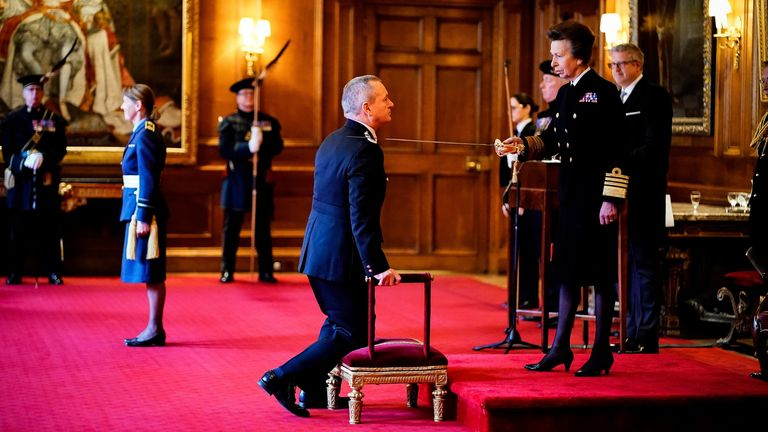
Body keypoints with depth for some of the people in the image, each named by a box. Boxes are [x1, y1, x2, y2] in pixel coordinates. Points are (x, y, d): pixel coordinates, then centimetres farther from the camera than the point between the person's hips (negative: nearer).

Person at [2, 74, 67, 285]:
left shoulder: (55, 120, 10)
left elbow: (61, 149, 2)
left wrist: (44, 157, -18)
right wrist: (25, 161, -17)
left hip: (47, 181, 0)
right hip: (20, 182, 0)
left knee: (49, 228, 0)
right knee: (18, 230, 1)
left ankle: (53, 272, 7)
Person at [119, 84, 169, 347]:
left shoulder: (145, 136, -14)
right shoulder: (144, 133, 15)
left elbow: (148, 180, -18)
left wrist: (143, 218, -20)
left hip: (143, 209, -10)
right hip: (140, 207, 10)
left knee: (151, 274, -5)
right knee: (151, 274, 11)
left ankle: (155, 330, 0)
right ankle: (154, 329, 16)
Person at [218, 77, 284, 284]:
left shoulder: (269, 121, 9)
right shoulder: (228, 122, 3)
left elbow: (277, 146, -4)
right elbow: (225, 150, -12)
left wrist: (261, 141, -21)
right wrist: (248, 147, -27)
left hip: (262, 181, 2)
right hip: (237, 181, -2)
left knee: (263, 229, 6)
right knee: (232, 228, 2)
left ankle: (266, 272, 12)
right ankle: (227, 271, 9)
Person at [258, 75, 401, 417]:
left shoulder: (333, 141, 11)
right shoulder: (364, 150, -19)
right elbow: (362, 217, -24)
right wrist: (378, 267, -23)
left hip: (318, 249, 10)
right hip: (341, 257, -10)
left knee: (337, 323, 22)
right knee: (352, 334, 0)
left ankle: (315, 391, 27)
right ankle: (282, 378, -3)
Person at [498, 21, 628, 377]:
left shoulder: (604, 92, -11)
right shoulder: (565, 94, 13)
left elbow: (617, 150, -14)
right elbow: (552, 140, 19)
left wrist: (611, 199, -18)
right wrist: (523, 146, 0)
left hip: (597, 198, -8)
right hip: (570, 196, 8)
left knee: (600, 273, 0)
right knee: (568, 270, 12)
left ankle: (601, 352, 9)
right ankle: (560, 348, 20)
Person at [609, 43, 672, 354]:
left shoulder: (654, 96, -6)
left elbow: (654, 147, -15)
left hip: (643, 195, -8)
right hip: (618, 192, 8)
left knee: (645, 263, -4)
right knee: (623, 264, 10)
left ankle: (646, 337, 0)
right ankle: (631, 333, 18)